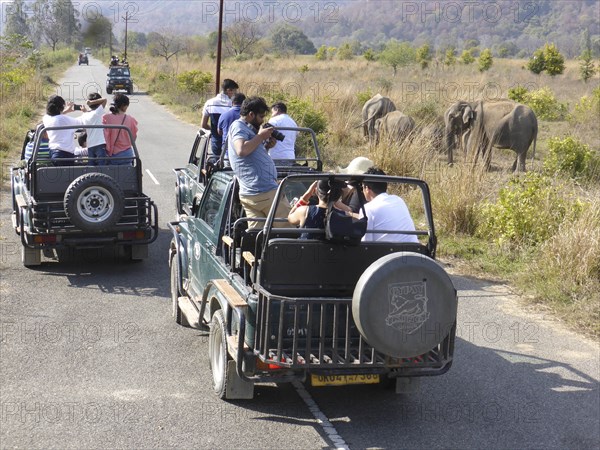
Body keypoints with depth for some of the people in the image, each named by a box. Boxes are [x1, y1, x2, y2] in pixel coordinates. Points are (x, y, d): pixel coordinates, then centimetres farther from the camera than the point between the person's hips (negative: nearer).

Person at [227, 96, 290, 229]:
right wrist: (261, 136, -12)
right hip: (265, 191, -9)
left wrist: (267, 146, 13)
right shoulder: (238, 126, -7)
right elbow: (242, 150, -25)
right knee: (289, 228, 1)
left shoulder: (244, 128, 24)